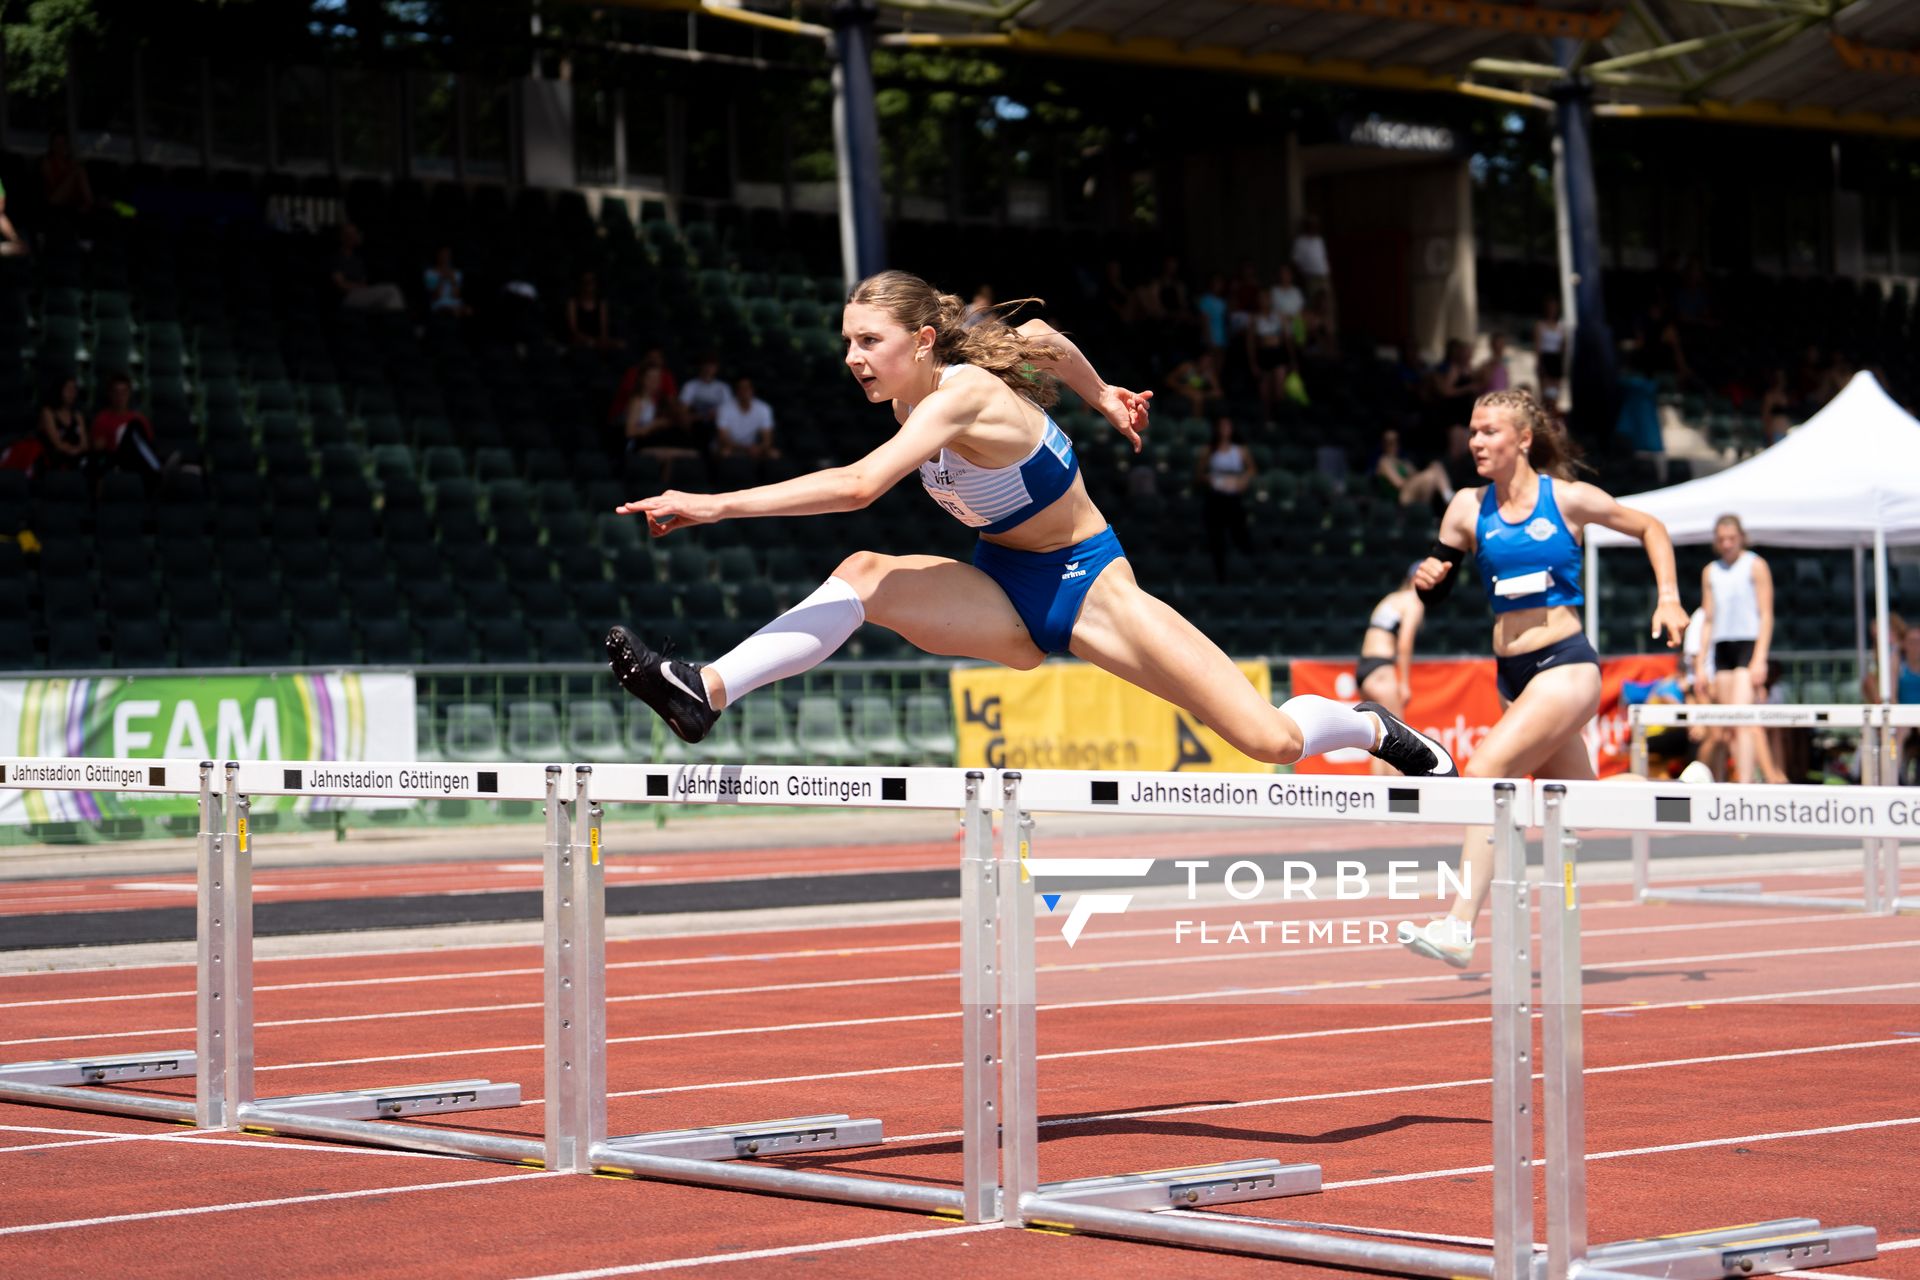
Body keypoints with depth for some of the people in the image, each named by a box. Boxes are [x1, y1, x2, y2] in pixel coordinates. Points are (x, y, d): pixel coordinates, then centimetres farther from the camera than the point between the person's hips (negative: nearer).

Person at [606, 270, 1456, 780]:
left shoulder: (961, 395, -30)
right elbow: (1040, 337, 14)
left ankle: (1380, 732, 21)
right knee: (865, 575, -23)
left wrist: (717, 505, -47)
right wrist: (1101, 398, 31)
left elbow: (858, 486, -45)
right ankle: (706, 693, -33)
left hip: (1086, 588, -7)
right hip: (1006, 595, 7)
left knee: (1272, 741, -12)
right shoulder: (910, 393, -4)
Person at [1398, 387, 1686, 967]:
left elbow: (1649, 528, 11)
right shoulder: (1469, 507, 6)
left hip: (1566, 665, -6)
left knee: (1487, 769, -24)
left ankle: (1459, 928, -28)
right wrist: (1427, 578, -13)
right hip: (1512, 674, 6)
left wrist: (1669, 598, 0)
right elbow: (1435, 590, 10)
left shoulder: (1568, 499, -4)